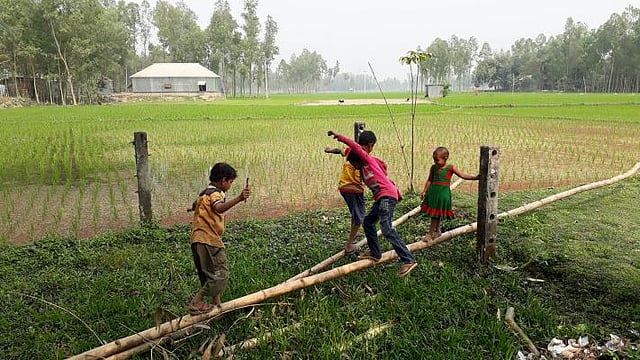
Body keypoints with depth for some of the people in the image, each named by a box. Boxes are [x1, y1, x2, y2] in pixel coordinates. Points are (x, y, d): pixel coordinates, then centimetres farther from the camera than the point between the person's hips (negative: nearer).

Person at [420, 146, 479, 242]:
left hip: (443, 193, -4)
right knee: (434, 214, 12)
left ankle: (430, 233, 8)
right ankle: (437, 231, 29)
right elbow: (429, 180, 13)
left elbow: (463, 175, -7)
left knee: (436, 214, 0)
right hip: (433, 192, 4)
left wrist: (475, 177, -19)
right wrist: (424, 191, 13)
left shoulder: (450, 168, -5)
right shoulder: (433, 168, 4)